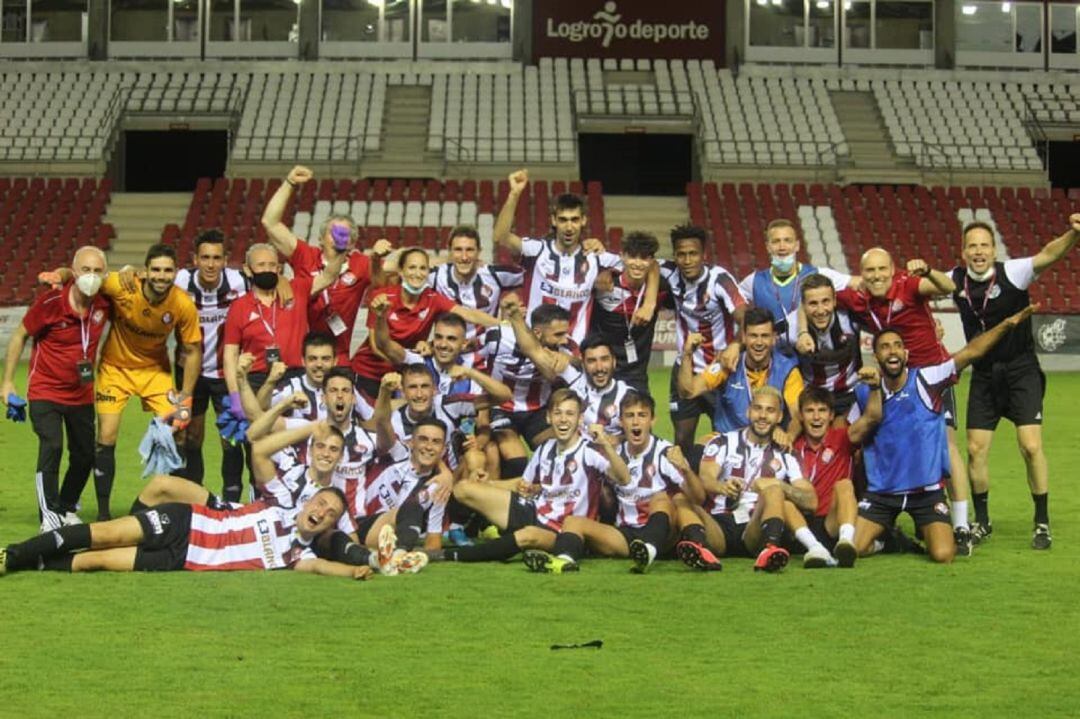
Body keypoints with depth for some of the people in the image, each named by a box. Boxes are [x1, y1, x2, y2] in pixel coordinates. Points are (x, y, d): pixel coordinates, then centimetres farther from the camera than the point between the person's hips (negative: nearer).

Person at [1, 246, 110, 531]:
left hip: (81, 394, 4)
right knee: (51, 447, -19)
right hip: (45, 391, -4)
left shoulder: (104, 302, -11)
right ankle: (49, 516, -9)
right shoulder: (51, 302, -21)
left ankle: (67, 509, 31)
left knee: (85, 455, 8)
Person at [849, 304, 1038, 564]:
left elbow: (971, 352, -18)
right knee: (852, 549, -10)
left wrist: (1006, 324, -27)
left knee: (943, 555, -17)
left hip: (926, 491, -2)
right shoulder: (864, 392, 2)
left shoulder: (926, 381, -8)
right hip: (881, 491, 2)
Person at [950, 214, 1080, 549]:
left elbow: (1048, 255, -32)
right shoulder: (957, 281, -1)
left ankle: (1042, 522, 2)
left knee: (1030, 446, -13)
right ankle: (982, 521, 20)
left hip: (1021, 370, -4)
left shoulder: (1012, 273, -15)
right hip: (983, 374, 4)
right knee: (976, 448, 1)